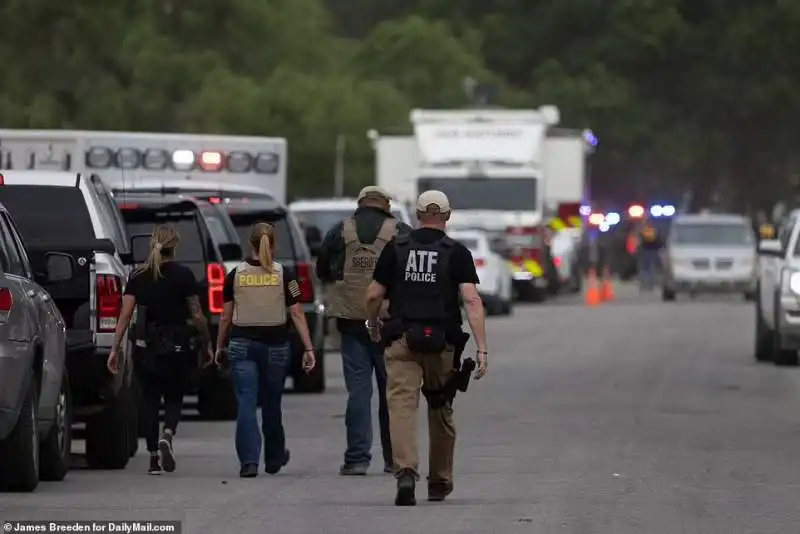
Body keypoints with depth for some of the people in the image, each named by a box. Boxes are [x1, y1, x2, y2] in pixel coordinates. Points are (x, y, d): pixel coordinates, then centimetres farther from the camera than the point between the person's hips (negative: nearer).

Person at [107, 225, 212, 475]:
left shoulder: (138, 277, 1)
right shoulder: (184, 275, -5)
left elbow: (125, 315, -2)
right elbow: (197, 315, -3)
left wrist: (114, 349, 1)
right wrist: (207, 343, 9)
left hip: (145, 347, 1)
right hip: (177, 346, -1)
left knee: (149, 399, 11)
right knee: (174, 398, 12)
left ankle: (154, 456, 7)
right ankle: (167, 434, -17)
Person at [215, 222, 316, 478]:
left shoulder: (236, 275, 0)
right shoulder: (284, 275, -3)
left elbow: (226, 316, 5)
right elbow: (297, 314, -5)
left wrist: (219, 346, 17)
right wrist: (309, 348, -3)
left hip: (242, 344, -1)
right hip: (276, 345, 1)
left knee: (246, 404, -4)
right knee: (271, 404, 15)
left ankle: (249, 461, -17)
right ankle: (274, 459, 31)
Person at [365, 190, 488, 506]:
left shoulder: (396, 249, 5)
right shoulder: (457, 253, 1)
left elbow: (374, 295, 7)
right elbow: (471, 300, -10)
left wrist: (373, 326, 27)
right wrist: (481, 348, -12)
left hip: (402, 340, -1)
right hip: (442, 344, 1)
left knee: (402, 407, -9)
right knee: (441, 411, 17)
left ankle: (406, 472, -31)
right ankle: (439, 483, 28)